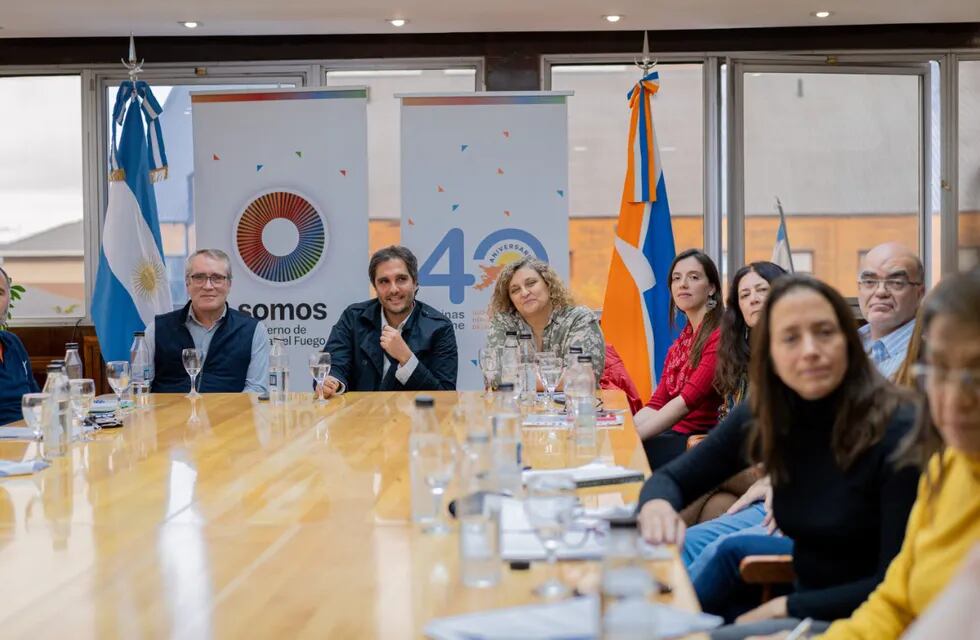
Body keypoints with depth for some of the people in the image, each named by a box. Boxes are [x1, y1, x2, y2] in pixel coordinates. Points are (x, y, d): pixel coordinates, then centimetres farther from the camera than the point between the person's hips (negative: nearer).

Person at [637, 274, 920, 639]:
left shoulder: (897, 433, -21)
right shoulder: (762, 417, -5)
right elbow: (672, 477, 3)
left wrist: (783, 607, -20)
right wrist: (657, 504, -21)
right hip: (806, 606, 5)